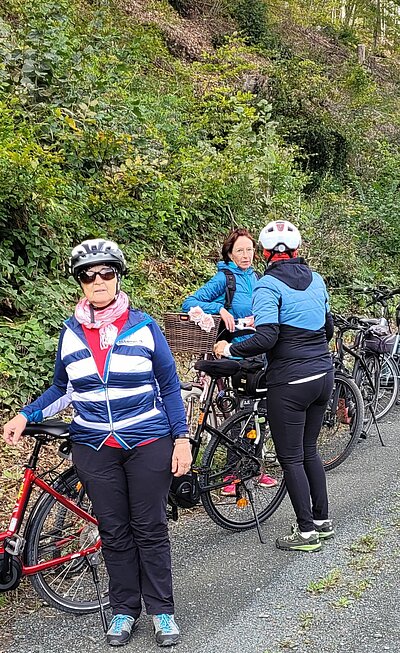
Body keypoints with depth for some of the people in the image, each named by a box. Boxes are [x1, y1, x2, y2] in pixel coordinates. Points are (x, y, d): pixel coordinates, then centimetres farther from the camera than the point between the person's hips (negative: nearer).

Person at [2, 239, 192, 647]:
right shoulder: (70, 333, 4)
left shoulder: (143, 327, -2)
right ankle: (124, 609, 24)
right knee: (113, 532, 9)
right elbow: (63, 389, 14)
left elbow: (169, 385, 2)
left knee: (150, 529, 5)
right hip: (95, 448, 2)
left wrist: (182, 438, -3)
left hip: (148, 443, -2)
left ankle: (161, 610, 19)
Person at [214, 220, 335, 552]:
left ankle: (307, 532, 10)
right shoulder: (316, 279, 8)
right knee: (309, 450, 20)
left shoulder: (269, 285, -13)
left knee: (291, 458, 4)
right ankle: (323, 520, 27)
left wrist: (230, 349, -10)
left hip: (290, 384, -7)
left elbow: (266, 338, -24)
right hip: (323, 376, 7)